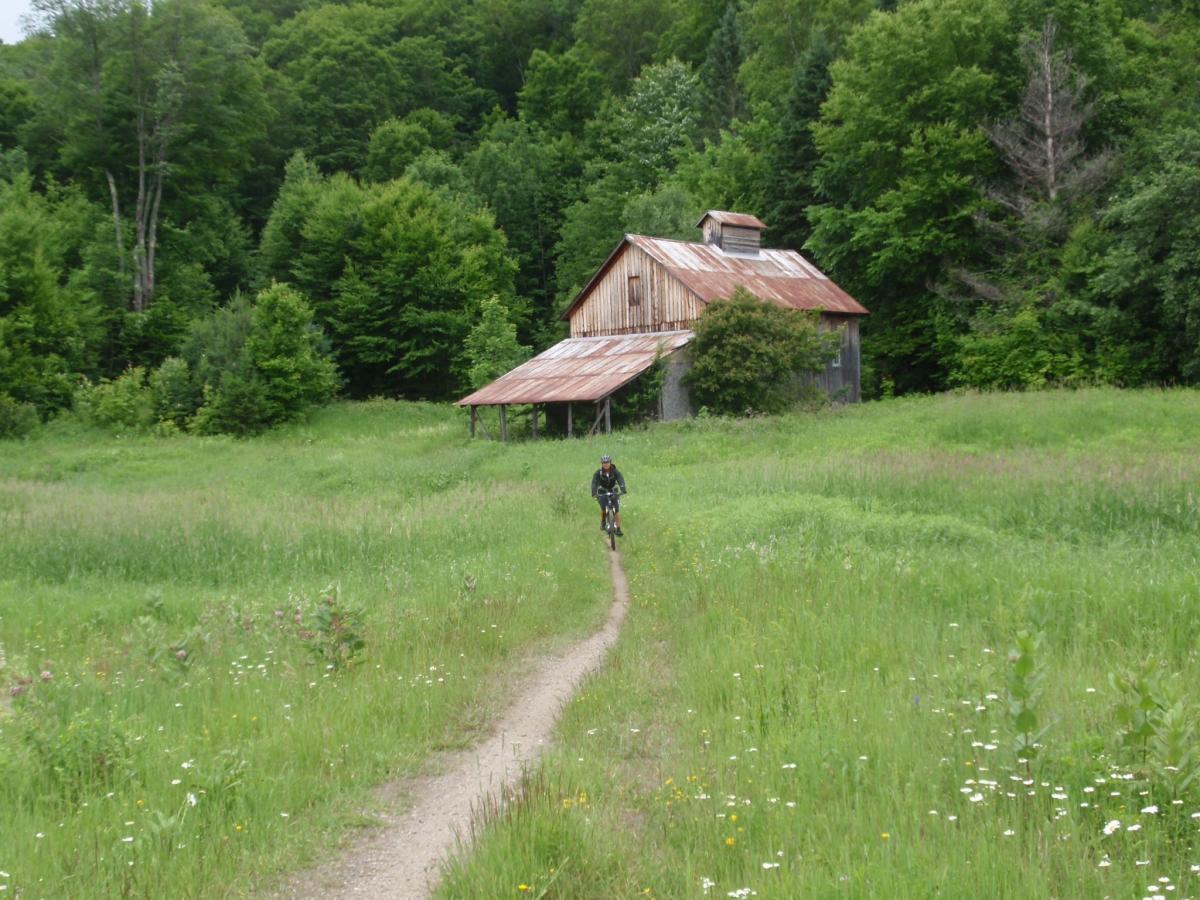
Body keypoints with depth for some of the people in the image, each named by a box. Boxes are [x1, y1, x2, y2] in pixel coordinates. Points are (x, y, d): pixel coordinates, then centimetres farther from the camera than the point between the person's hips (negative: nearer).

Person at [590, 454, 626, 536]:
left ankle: (618, 529, -3)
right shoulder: (598, 472, -18)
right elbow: (594, 483, -29)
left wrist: (623, 489, -51)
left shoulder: (615, 472, -17)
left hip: (613, 492, 1)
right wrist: (594, 493, -47)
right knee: (603, 508, -23)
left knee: (617, 510, -11)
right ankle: (603, 522, 5)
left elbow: (621, 480, -30)